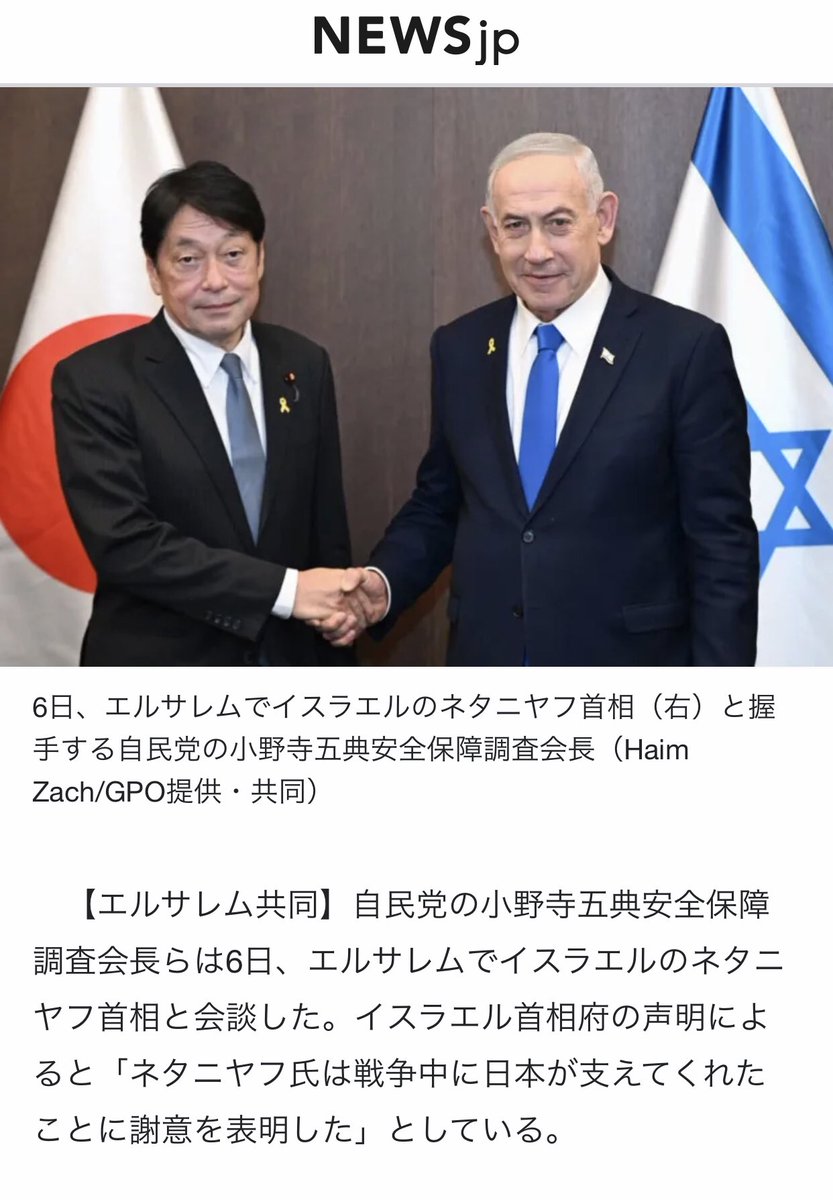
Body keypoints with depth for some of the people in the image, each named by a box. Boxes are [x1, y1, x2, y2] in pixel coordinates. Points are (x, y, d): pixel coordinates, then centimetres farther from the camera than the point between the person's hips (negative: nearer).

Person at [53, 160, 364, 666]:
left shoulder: (305, 365, 2)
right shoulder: (94, 381, -11)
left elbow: (327, 528, 5)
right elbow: (124, 542, -20)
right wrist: (284, 589, -22)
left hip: (287, 675, 4)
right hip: (159, 694, -4)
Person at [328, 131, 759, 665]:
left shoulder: (687, 348, -10)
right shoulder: (459, 348, 3)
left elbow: (723, 544, -9)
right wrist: (383, 583, -7)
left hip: (627, 664, -3)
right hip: (486, 657, 4)